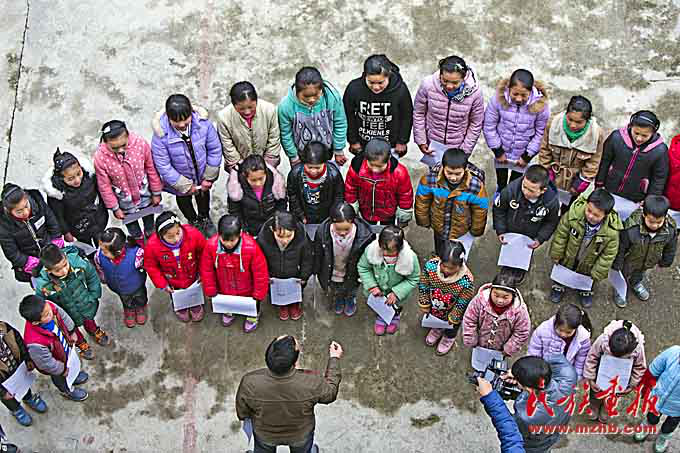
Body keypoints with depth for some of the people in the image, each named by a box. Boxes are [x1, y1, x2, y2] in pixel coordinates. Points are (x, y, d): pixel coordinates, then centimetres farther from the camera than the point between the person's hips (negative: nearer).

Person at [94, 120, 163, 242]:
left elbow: (151, 169, -14)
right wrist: (114, 208, -7)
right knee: (130, 221, 27)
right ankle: (138, 240, 58)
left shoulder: (140, 143, -31)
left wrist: (156, 193, -3)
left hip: (144, 191, 1)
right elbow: (104, 186, -17)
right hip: (124, 199, -1)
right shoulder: (100, 157, -33)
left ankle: (150, 234, 61)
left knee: (148, 216, 30)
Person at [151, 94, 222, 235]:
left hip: (202, 174, 2)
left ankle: (204, 218, 64)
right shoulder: (161, 133, -35)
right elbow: (163, 165, -26)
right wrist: (186, 186, -19)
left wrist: (209, 177, -12)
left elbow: (214, 149, -15)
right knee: (183, 198, 29)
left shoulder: (203, 123, -30)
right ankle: (193, 220, 62)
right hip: (179, 177, -1)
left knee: (203, 195, 31)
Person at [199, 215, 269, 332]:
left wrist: (258, 294, -14)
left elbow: (260, 272, -24)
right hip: (224, 290, 2)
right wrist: (211, 291, -4)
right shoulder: (211, 246, -29)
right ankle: (228, 312, 68)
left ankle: (253, 316, 63)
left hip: (247, 290, -2)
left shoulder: (251, 247, -38)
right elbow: (206, 270, -12)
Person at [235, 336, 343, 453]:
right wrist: (334, 359, -4)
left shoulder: (249, 383, -37)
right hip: (300, 434, 0)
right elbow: (330, 394, -15)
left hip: (265, 434, 0)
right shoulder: (312, 383, -39)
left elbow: (242, 413, -16)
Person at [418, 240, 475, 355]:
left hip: (451, 311, -2)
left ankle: (449, 338, 66)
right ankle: (437, 330, 70)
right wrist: (424, 305, -5)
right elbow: (423, 287, -15)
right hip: (434, 308, 2)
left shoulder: (467, 281, -42)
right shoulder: (430, 265, -35)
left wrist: (453, 318, -10)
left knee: (451, 328, 32)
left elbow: (462, 303, -23)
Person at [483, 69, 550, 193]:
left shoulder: (540, 105, -26)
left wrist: (527, 156, -9)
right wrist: (498, 151, -8)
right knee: (500, 184, 26)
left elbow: (540, 132, -13)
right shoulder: (498, 99, -26)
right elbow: (489, 126, -13)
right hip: (502, 151, 1)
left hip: (522, 154, -1)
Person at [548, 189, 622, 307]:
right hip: (567, 257, 0)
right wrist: (556, 254, -7)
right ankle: (558, 286, 61)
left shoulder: (612, 231, -38)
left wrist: (598, 273, -10)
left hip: (588, 265, 0)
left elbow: (608, 255, -19)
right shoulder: (574, 213, -37)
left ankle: (586, 291, 63)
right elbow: (561, 234, -18)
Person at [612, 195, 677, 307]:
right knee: (623, 275, 27)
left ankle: (636, 283, 67)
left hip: (647, 263, 4)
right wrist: (617, 266, -13)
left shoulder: (671, 229, -32)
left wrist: (665, 262, 8)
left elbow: (670, 248, -8)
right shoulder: (631, 228, -44)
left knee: (639, 274, 36)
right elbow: (621, 248, -26)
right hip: (628, 261, -4)